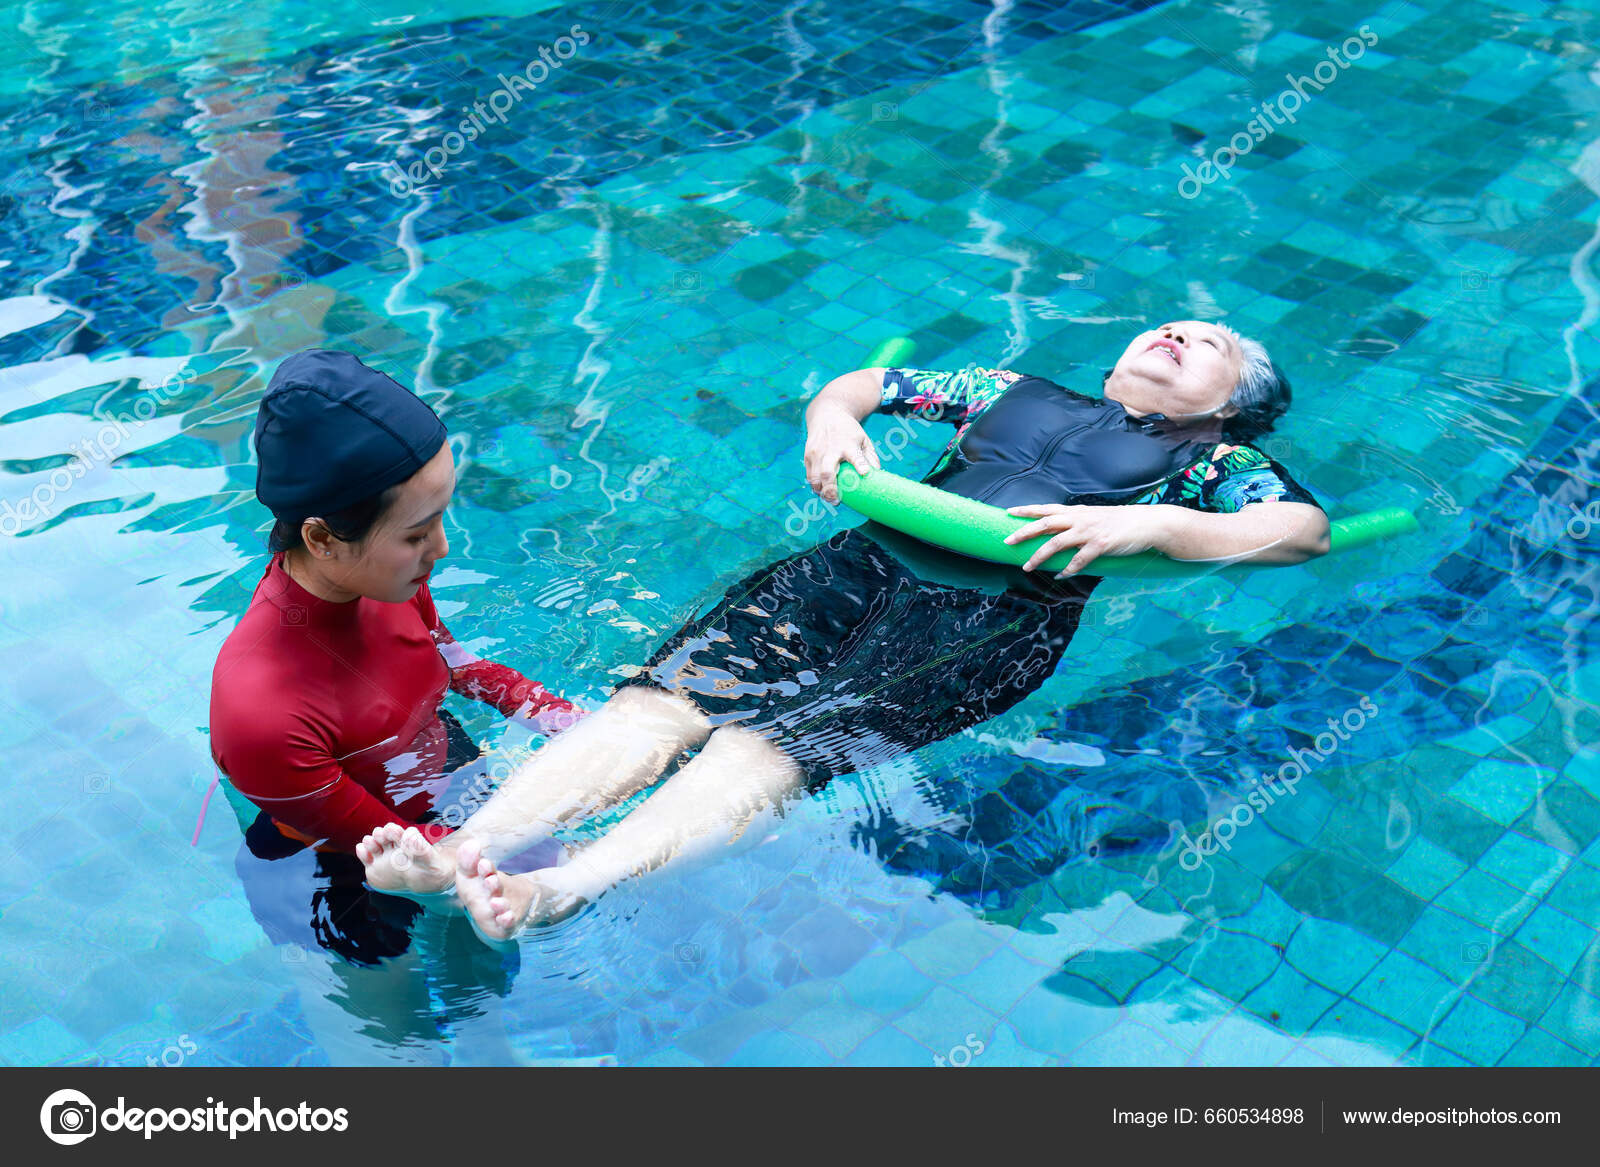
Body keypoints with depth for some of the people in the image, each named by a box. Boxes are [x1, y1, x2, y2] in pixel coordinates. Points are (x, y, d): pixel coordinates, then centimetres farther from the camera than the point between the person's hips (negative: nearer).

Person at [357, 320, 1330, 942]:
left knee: (776, 745, -30)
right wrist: (832, 417, 11)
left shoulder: (1210, 460, 22)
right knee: (666, 698, -22)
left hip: (1003, 609, -4)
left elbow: (1308, 529, 3)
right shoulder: (1018, 393, 32)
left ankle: (555, 894, -49)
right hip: (869, 562, 4)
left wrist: (1149, 525, -10)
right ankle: (460, 848, -36)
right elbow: (863, 381, 36)